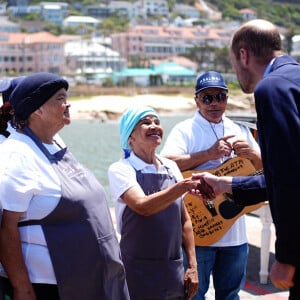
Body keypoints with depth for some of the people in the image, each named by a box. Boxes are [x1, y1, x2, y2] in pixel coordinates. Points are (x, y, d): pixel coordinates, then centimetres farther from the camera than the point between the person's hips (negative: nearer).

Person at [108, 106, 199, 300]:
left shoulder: (171, 167, 7)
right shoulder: (121, 169, -9)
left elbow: (184, 219, 11)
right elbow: (143, 206, -25)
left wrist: (193, 266, 7)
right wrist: (184, 186, -34)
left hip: (174, 273, 5)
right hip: (139, 275, -5)